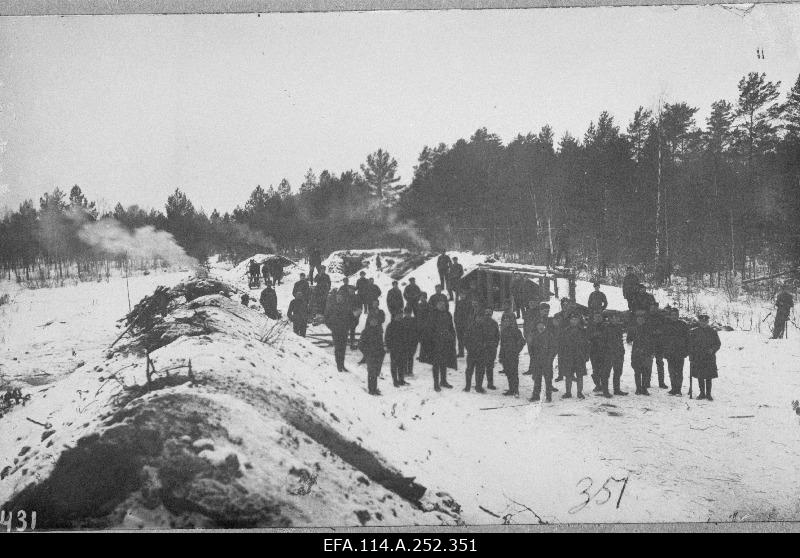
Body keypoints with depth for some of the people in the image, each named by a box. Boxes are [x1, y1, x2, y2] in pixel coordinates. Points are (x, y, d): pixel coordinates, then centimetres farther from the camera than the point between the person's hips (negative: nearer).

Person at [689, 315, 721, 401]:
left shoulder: (713, 332, 4)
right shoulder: (694, 332, 4)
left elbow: (718, 344, 8)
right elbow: (690, 345, 5)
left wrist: (713, 349, -11)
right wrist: (691, 355, -2)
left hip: (709, 357, -1)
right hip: (698, 358, 1)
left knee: (709, 377, 1)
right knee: (700, 376, 4)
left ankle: (708, 394, 9)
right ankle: (702, 393, 15)